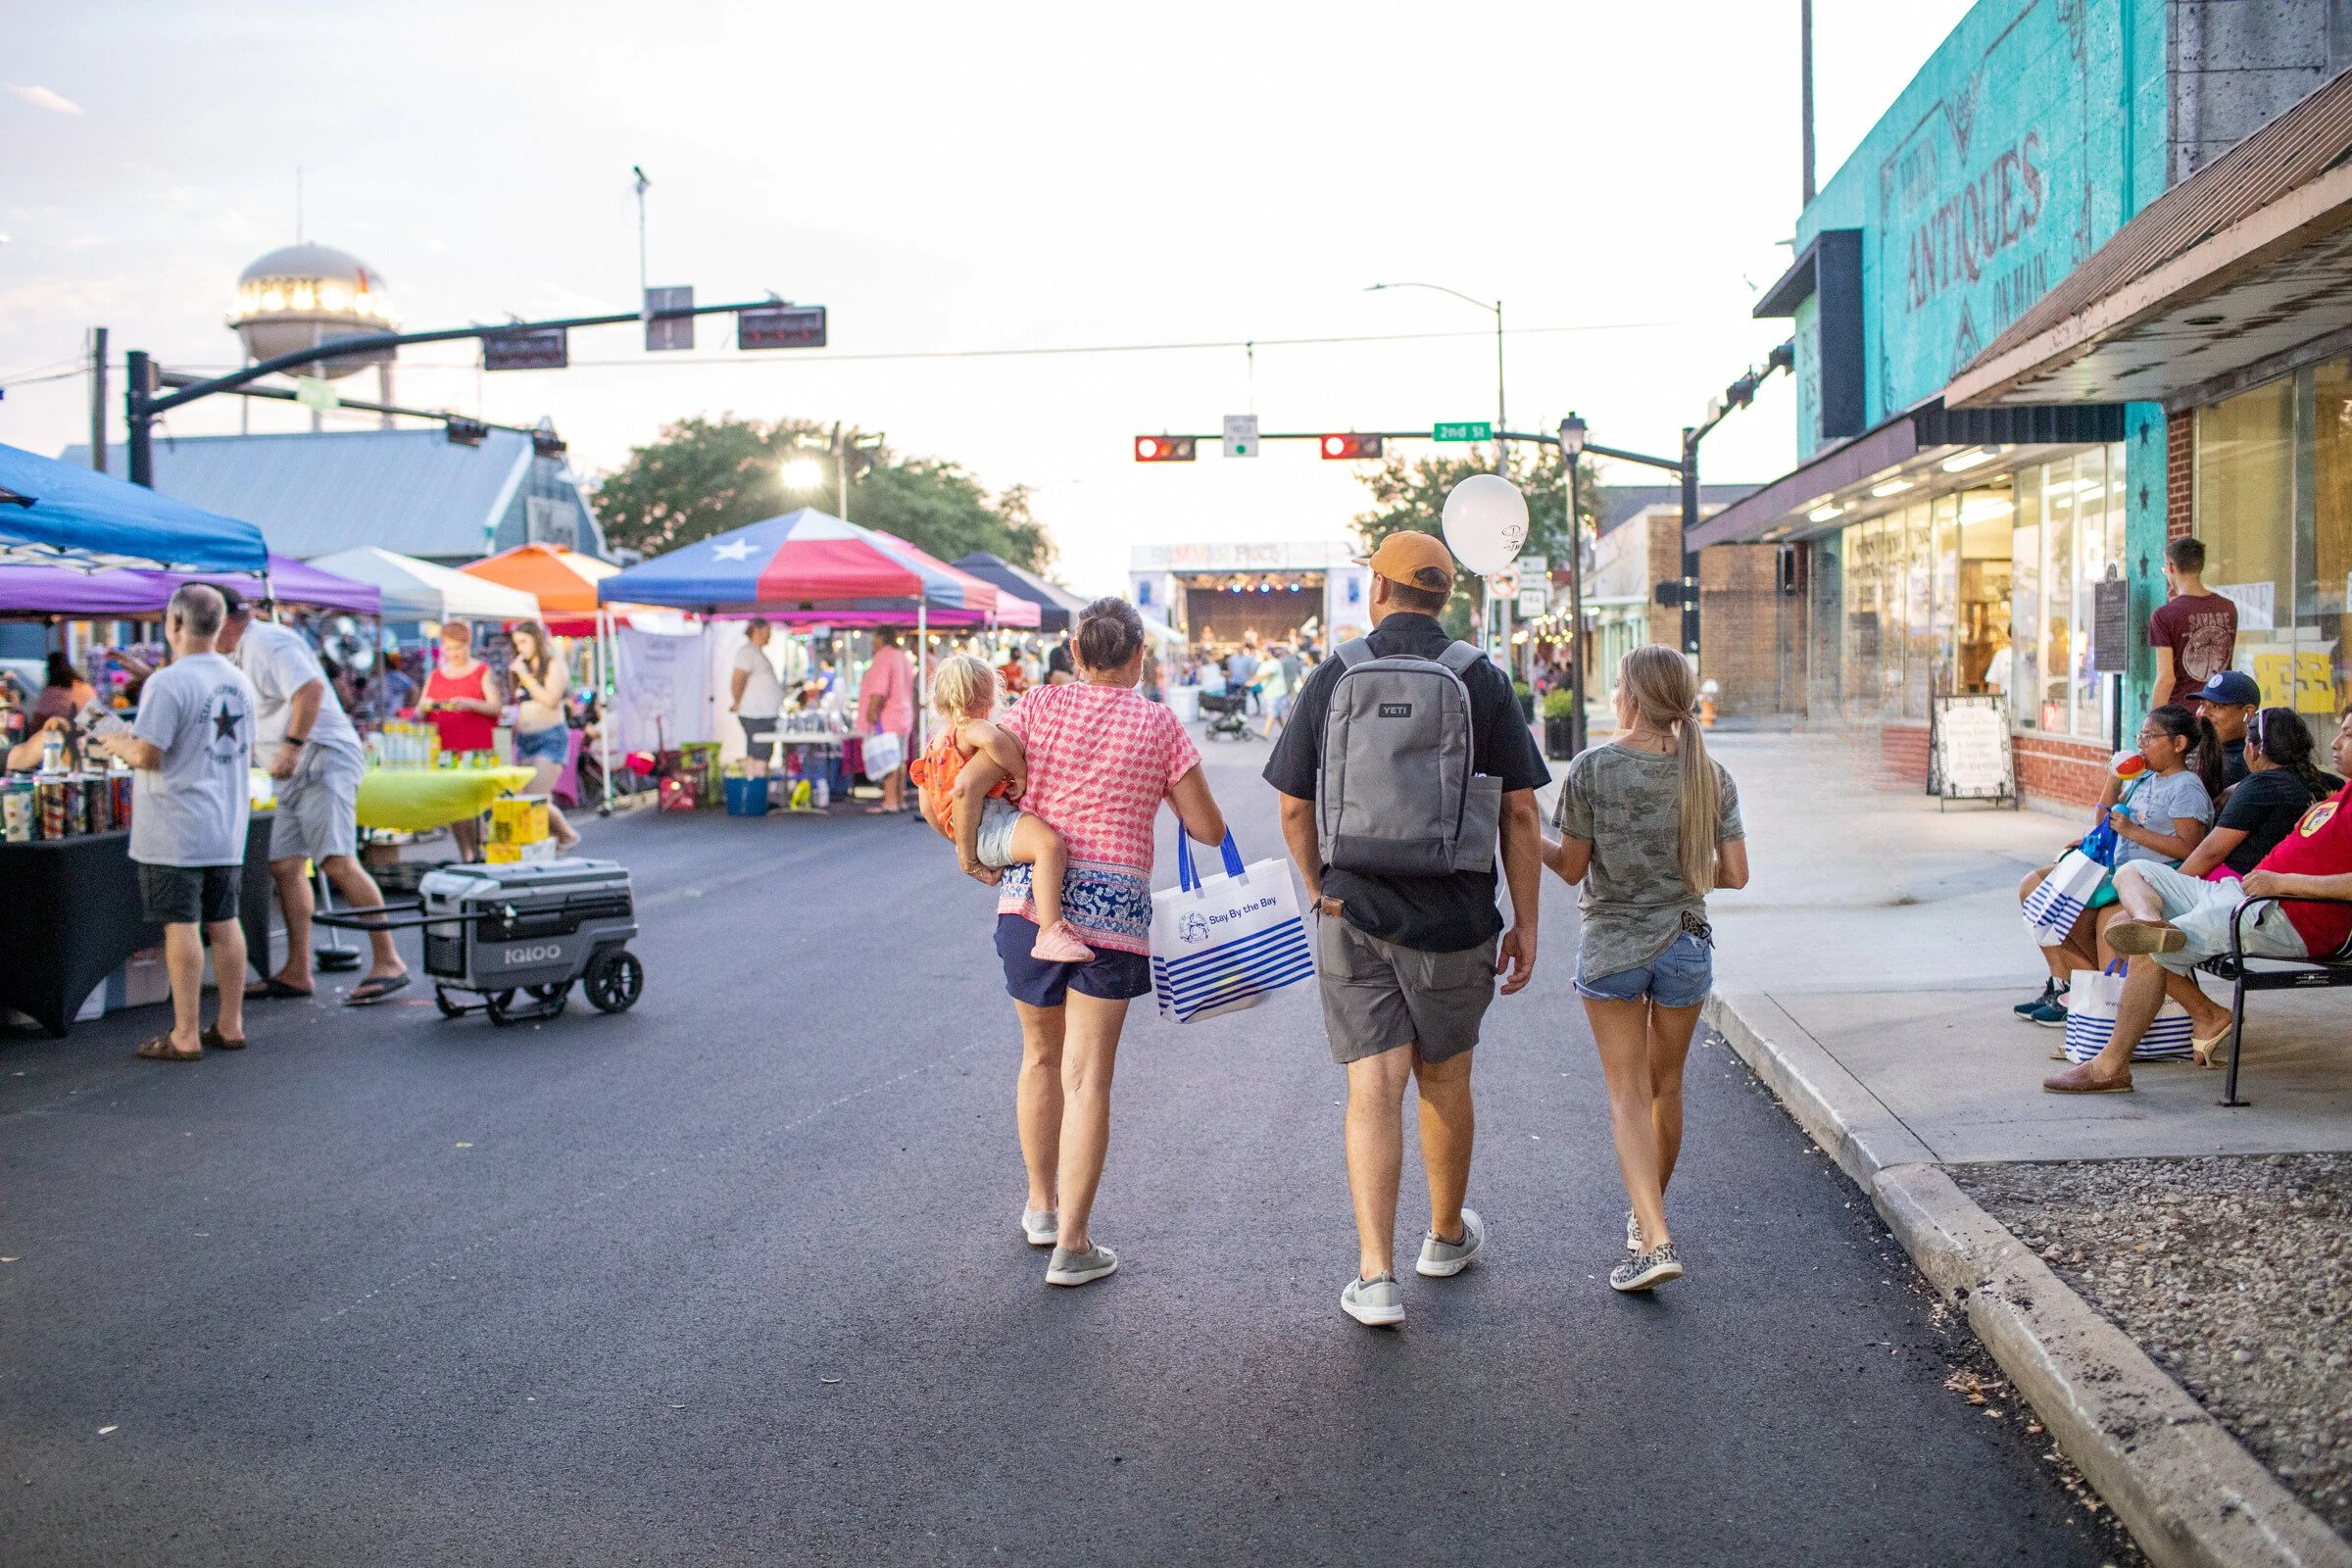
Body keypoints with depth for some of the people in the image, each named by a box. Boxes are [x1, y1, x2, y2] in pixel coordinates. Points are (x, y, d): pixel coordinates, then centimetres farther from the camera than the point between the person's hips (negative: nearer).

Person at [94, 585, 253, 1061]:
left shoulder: (167, 683, -15)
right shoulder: (238, 682, 9)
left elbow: (147, 755, -19)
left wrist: (119, 745, 3)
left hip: (175, 833, -7)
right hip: (226, 828, 7)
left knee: (181, 927, -2)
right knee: (224, 923, 11)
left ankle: (185, 1036, 2)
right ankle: (230, 1026, 18)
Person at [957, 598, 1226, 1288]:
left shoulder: (1041, 705, 3)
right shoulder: (1160, 725, 2)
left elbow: (969, 784, -5)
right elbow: (1209, 829, 5)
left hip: (1031, 893, 2)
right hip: (1114, 907, -2)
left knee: (1040, 1055, 21)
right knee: (1087, 1075, 1)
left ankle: (1042, 1207, 35)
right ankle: (1072, 1245, 1)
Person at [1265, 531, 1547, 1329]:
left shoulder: (1332, 678, -1)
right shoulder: (1483, 680, -2)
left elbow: (1294, 811, 4)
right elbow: (1520, 815, -4)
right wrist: (1525, 924, 3)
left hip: (1353, 915, 0)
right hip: (1454, 919, 0)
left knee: (1373, 1090, 1)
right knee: (1444, 1082, 17)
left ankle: (1376, 1276, -6)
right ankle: (1447, 1235, 37)